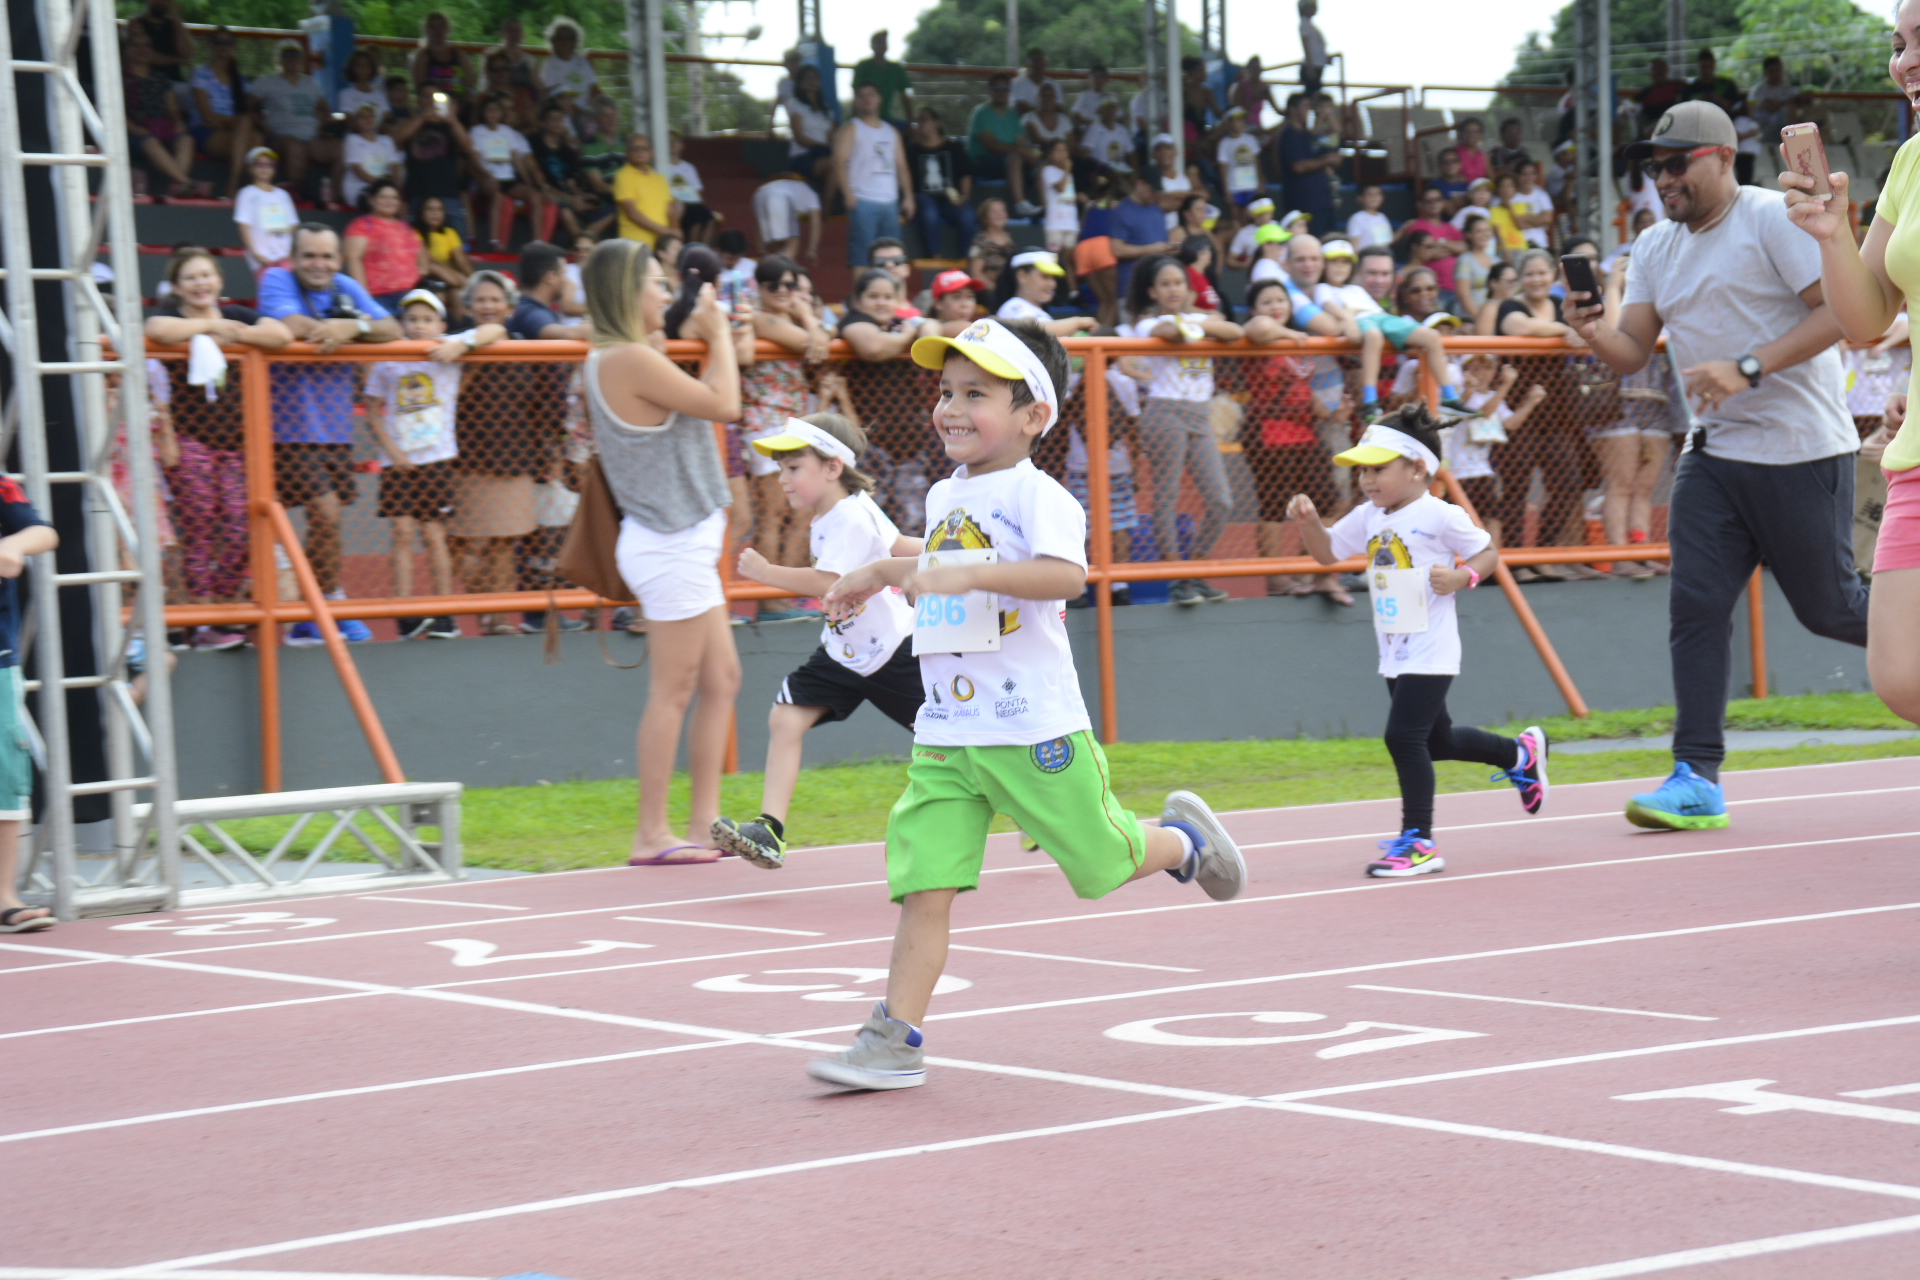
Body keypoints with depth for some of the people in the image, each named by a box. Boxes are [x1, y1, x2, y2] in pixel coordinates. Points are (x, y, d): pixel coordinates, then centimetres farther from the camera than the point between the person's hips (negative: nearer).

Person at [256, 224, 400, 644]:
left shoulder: (347, 288, 9)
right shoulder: (277, 280, -5)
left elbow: (393, 331, -2)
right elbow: (292, 326, -24)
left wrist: (354, 327, -20)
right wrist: (343, 328, -13)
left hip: (337, 428, 6)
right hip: (293, 426, -6)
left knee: (325, 518, 9)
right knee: (326, 512, -15)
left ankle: (309, 624, 18)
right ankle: (334, 605, 1)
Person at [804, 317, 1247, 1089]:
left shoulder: (1034, 495, -12)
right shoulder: (943, 498, 13)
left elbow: (1066, 574, -32)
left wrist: (966, 574, -39)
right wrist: (875, 575, 28)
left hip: (1035, 730, -6)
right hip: (944, 735, 6)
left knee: (1103, 862, 9)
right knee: (923, 884, -5)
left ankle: (1185, 839, 41)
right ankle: (896, 1041, -6)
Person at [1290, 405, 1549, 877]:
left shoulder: (1439, 516, -12)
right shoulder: (1368, 519, 8)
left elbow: (1487, 553, -4)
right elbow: (1328, 552, 18)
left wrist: (1462, 577, -23)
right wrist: (1309, 522, 0)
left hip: (1431, 650, -9)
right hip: (1395, 653, 9)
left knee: (1403, 735, -16)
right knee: (1435, 740, 20)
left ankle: (1419, 842, -9)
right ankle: (1520, 753, 44)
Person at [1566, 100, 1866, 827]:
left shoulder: (1773, 218, -11)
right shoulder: (1655, 248, 11)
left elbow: (1843, 309, -17)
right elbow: (1633, 352, 10)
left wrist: (1747, 369, -25)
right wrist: (1594, 332, -13)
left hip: (1802, 452, -6)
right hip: (1715, 453, 6)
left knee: (1828, 610, 2)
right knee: (1696, 604, -7)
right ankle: (1697, 780, -8)